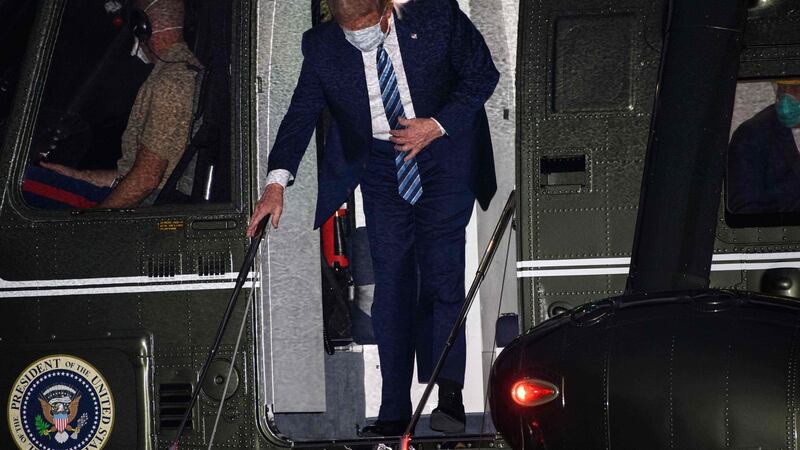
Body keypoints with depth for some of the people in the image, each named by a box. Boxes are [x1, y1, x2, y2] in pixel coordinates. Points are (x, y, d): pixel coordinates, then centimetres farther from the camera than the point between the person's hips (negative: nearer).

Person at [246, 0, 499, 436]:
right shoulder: (323, 45, -9)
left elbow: (483, 74, -4)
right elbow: (301, 113, -10)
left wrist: (438, 125, -15)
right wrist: (276, 182, -22)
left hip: (442, 154, -2)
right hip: (381, 167, 2)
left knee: (442, 274, -12)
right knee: (391, 284, -2)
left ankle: (448, 396, -10)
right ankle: (394, 413, 0)